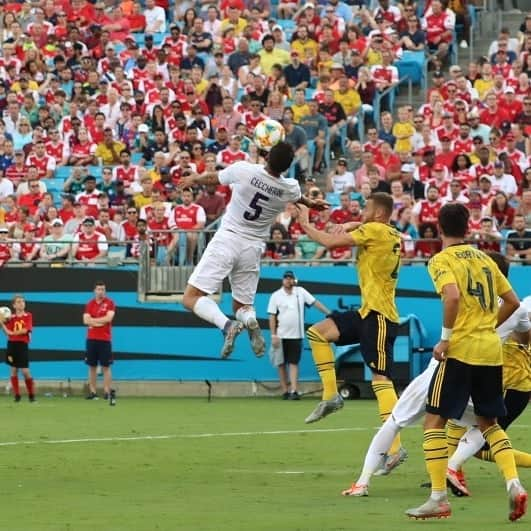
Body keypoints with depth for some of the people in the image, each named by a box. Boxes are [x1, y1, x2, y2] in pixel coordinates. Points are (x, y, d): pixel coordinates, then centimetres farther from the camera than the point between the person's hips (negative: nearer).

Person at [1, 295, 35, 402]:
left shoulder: (28, 316, 2)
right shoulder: (11, 318, 7)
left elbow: (25, 330, -11)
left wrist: (12, 332, -10)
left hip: (22, 345, -2)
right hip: (12, 344, 2)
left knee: (25, 371, -5)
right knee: (13, 371, 3)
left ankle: (31, 395, 9)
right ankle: (17, 395, 10)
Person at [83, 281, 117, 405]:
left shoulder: (109, 303, 0)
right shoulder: (90, 304, 8)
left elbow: (108, 318, -14)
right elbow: (86, 320, -3)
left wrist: (93, 320, -8)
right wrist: (101, 321, -11)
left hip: (105, 339, -3)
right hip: (91, 339, 3)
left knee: (106, 367, -4)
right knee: (92, 366, 4)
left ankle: (108, 392, -5)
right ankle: (92, 392, 6)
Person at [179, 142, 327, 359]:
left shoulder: (243, 170, -13)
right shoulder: (289, 188, -4)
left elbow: (211, 179, 7)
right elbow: (299, 198, 24)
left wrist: (193, 179, 30)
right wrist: (311, 203, 49)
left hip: (227, 239, -4)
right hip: (253, 248, 4)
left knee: (192, 298, -1)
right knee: (241, 305, 19)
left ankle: (227, 325, -27)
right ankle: (250, 320, -18)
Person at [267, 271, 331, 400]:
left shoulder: (301, 292, 5)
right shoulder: (276, 296, 1)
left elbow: (315, 303, 4)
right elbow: (272, 316, -2)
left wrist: (329, 314, -6)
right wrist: (273, 335, -9)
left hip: (296, 336, 0)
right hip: (281, 336, 0)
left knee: (294, 363, -5)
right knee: (281, 364, 4)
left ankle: (294, 391, -12)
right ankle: (285, 391, 10)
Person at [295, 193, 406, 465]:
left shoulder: (376, 230, -12)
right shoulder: (391, 235, 14)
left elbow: (331, 241, -12)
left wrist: (306, 225, 3)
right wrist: (350, 226, 8)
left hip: (379, 314, -10)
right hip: (368, 312, 10)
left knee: (381, 379, -14)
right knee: (318, 332, 10)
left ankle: (395, 447, -18)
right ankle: (331, 395, 8)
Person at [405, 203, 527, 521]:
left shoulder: (442, 260, -5)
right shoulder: (484, 258, 14)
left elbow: (453, 296, -23)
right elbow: (512, 302, 15)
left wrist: (446, 338, -15)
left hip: (461, 351, -6)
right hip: (491, 349, 6)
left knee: (435, 420, 1)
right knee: (489, 422, 18)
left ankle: (439, 499, -5)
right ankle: (514, 485, -1)